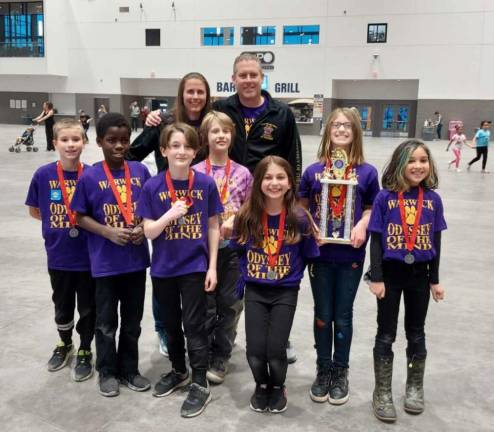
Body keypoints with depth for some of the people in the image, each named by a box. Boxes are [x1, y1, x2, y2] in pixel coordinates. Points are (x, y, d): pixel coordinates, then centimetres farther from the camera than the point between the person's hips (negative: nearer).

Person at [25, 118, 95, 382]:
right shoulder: (43, 175, -7)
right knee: (62, 304, 20)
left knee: (87, 307, 12)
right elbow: (34, 211, 5)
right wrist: (57, 224, -2)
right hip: (58, 254, 1)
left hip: (88, 254, -1)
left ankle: (85, 353, 32)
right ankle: (64, 344, 44)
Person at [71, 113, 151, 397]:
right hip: (105, 262, -2)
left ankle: (129, 368, 33)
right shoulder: (90, 177, -8)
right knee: (106, 322, 12)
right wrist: (108, 232, -17)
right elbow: (81, 217, -3)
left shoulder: (141, 171, -1)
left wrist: (143, 228, -11)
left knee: (133, 320, 16)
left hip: (136, 259, 3)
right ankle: (107, 371, 30)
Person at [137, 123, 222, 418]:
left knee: (194, 325, 2)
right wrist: (170, 214, -26)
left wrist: (212, 267, -3)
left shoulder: (206, 184, -8)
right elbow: (149, 232, -8)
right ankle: (179, 371, 38)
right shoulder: (153, 187, -8)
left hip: (195, 267, -2)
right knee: (171, 324, 18)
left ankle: (201, 384, 15)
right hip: (163, 268, 2)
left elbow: (213, 227, -1)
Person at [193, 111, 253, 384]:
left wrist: (234, 222, -10)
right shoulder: (195, 172, -4)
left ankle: (221, 357, 24)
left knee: (230, 303, 9)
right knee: (205, 304, 8)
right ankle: (204, 356, 25)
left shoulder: (243, 173, 1)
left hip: (234, 246, 2)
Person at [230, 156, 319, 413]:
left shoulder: (298, 218, -11)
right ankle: (262, 385, 29)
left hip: (285, 292, -1)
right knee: (255, 351, -6)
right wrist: (248, 272, 0)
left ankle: (278, 387, 27)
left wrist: (292, 273, -2)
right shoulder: (246, 216, -7)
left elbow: (308, 255, 3)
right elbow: (238, 249, 9)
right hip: (255, 291, 1)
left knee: (276, 350, -7)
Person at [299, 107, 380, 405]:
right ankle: (323, 371, 28)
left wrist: (362, 225, -13)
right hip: (320, 253, 1)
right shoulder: (313, 171, -1)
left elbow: (372, 208, 6)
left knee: (343, 316, 10)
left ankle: (341, 373, 28)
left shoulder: (367, 172, -2)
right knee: (322, 315, 11)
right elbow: (302, 208, 7)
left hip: (351, 255, -1)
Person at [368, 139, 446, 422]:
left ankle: (415, 389, 35)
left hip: (419, 274, 3)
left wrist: (434, 279, 6)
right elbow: (376, 240, -8)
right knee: (386, 335, 8)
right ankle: (382, 394, 22)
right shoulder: (385, 198, -10)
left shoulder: (433, 199, -2)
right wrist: (376, 278, -11)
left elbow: (436, 242, 4)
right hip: (390, 273, -2)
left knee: (416, 334, 16)